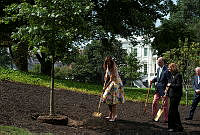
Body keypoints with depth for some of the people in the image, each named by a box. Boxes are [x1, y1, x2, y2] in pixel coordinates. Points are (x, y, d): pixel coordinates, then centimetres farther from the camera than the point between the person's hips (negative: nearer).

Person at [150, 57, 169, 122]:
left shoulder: (166, 70, -14)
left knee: (165, 105, 1)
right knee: (154, 103, 8)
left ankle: (166, 119, 11)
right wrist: (153, 80, 7)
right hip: (157, 89, 8)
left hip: (164, 90, -7)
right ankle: (154, 117, 18)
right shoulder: (158, 69, 12)